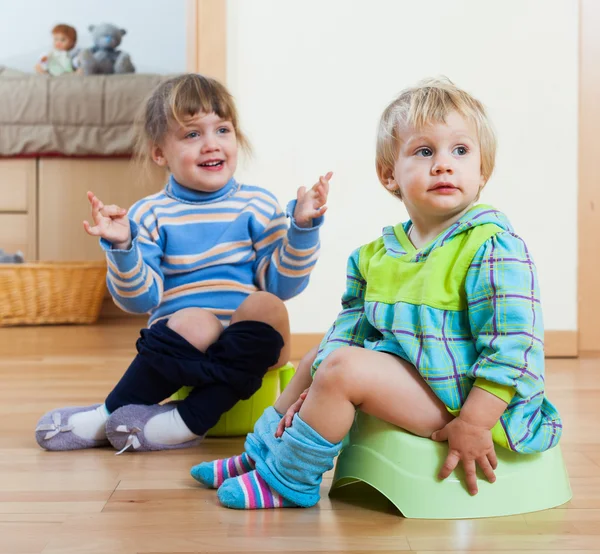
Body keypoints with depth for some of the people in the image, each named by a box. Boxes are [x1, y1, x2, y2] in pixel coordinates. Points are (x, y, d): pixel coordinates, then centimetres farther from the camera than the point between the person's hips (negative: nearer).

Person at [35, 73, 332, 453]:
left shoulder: (257, 205, 6)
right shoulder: (151, 215, 4)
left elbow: (282, 284, 1)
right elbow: (140, 299, -3)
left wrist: (303, 228, -11)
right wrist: (120, 248, -18)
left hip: (245, 348, 2)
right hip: (183, 349, -1)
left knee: (266, 307, -30)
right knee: (195, 322, -35)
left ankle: (189, 420, -24)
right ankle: (111, 416, -16)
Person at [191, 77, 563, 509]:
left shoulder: (494, 247, -16)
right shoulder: (376, 255, 7)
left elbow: (512, 347, -21)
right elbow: (352, 326, 12)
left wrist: (473, 424, -25)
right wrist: (317, 393, 0)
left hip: (458, 398, -9)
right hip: (407, 375, 9)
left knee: (343, 366, -23)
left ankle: (286, 481, -4)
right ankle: (263, 453, 29)